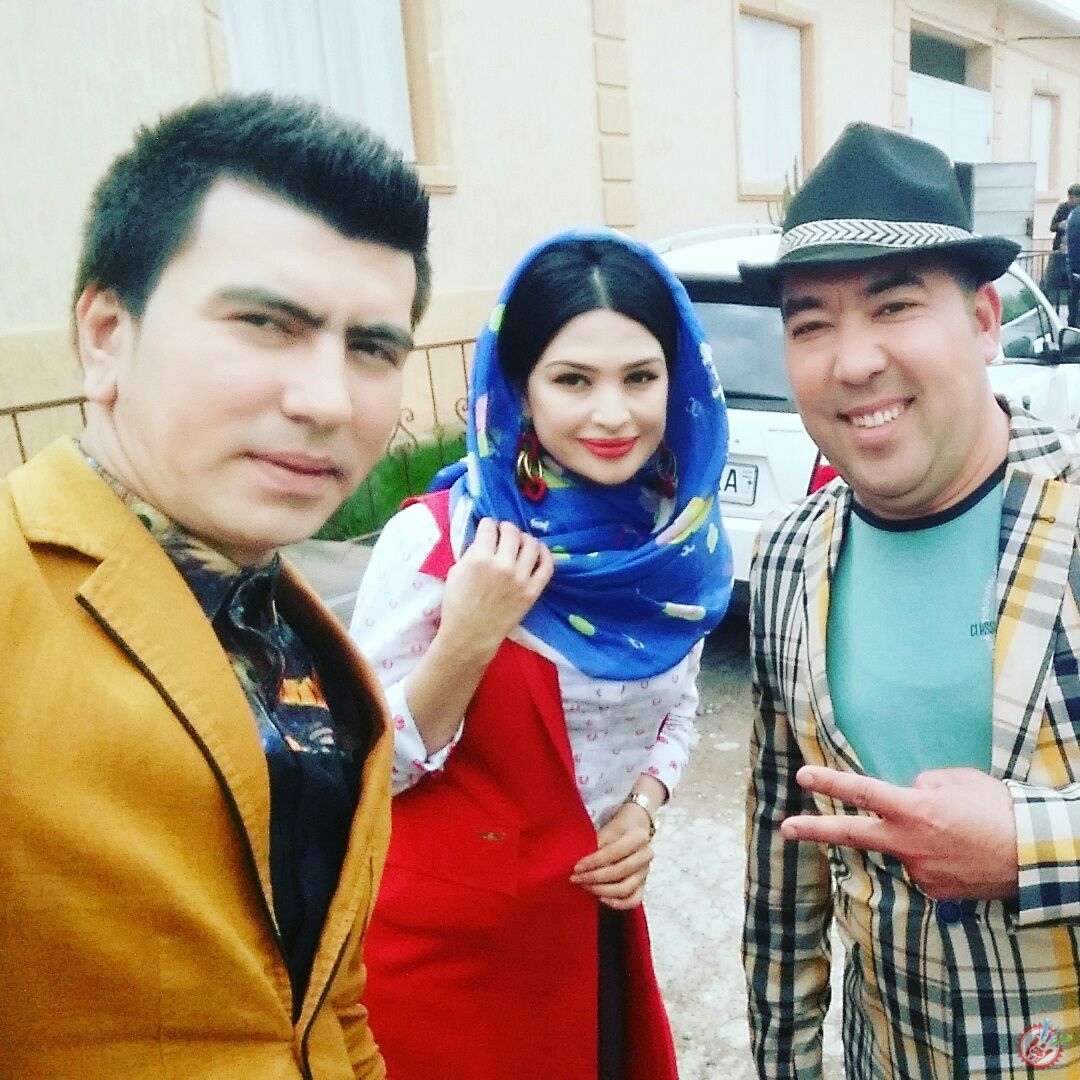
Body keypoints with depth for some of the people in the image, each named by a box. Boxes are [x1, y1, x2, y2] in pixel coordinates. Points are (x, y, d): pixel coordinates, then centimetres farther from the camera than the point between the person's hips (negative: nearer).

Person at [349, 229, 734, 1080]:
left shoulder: (686, 541, -7)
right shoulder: (434, 537, -20)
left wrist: (643, 808, -8)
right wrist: (466, 639, -28)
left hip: (596, 929, 4)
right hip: (443, 945, -4)